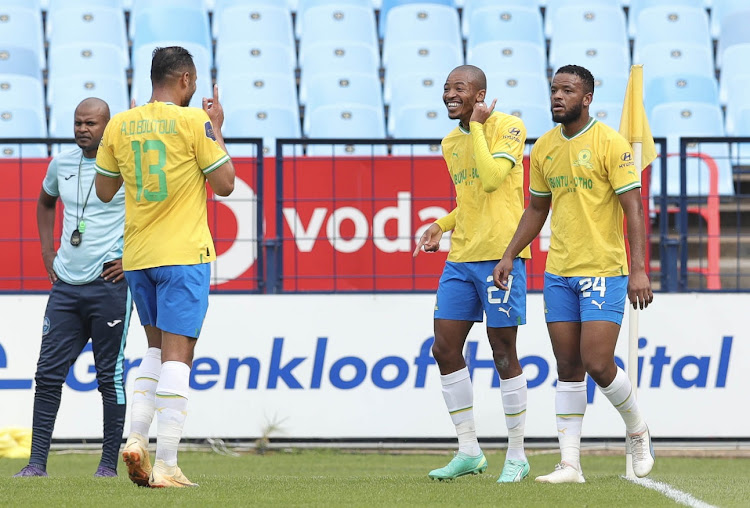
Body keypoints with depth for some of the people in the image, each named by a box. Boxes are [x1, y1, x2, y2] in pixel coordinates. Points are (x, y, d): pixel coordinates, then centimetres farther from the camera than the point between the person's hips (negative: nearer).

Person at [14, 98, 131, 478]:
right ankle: (37, 462, 3)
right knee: (48, 372, 1)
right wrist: (47, 253, 19)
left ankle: (109, 463, 6)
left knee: (110, 375, -1)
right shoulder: (61, 164, 10)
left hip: (109, 286, -5)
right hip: (66, 285, 5)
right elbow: (45, 203, 30)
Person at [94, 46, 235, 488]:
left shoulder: (120, 125, 5)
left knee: (158, 348, 20)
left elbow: (104, 191, 13)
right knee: (177, 355, -5)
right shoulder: (193, 121, -8)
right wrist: (217, 130, 5)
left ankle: (136, 437, 4)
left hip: (137, 256, 5)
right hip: (184, 253, -5)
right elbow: (224, 184, -6)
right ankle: (166, 464, -9)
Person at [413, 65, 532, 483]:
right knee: (445, 348, 3)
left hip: (501, 255, -8)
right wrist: (442, 225, 12)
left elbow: (491, 179, -22)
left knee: (503, 351, -4)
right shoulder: (451, 142, 15)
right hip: (462, 257, 8)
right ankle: (469, 452, 12)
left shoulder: (508, 127, -7)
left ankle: (517, 456, 5)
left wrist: (477, 125, -15)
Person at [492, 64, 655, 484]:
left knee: (598, 365, -11)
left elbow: (634, 208, -11)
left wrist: (639, 269, -18)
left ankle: (638, 431, 16)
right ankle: (570, 464, 5)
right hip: (558, 272, 6)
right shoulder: (544, 149, 10)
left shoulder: (610, 144, -9)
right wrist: (509, 256, 14)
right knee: (569, 368, 4)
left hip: (604, 272, -6)